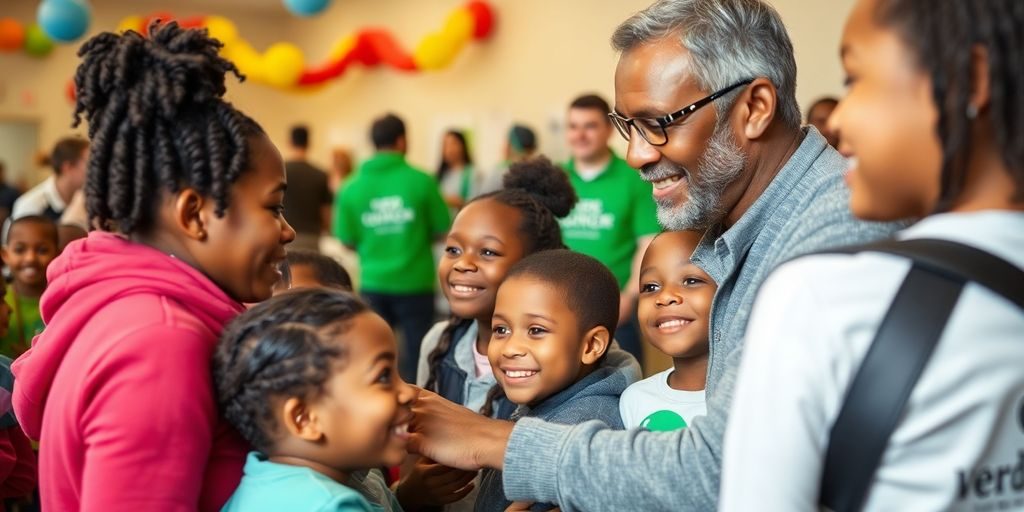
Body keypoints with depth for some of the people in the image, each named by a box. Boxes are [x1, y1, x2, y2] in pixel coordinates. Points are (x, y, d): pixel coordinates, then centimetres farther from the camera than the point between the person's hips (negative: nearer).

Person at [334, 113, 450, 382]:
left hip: (373, 283, 2)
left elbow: (347, 241, 1)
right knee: (417, 352, 8)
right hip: (414, 283, -2)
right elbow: (442, 231, -3)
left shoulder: (351, 187, -3)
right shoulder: (421, 181, -9)